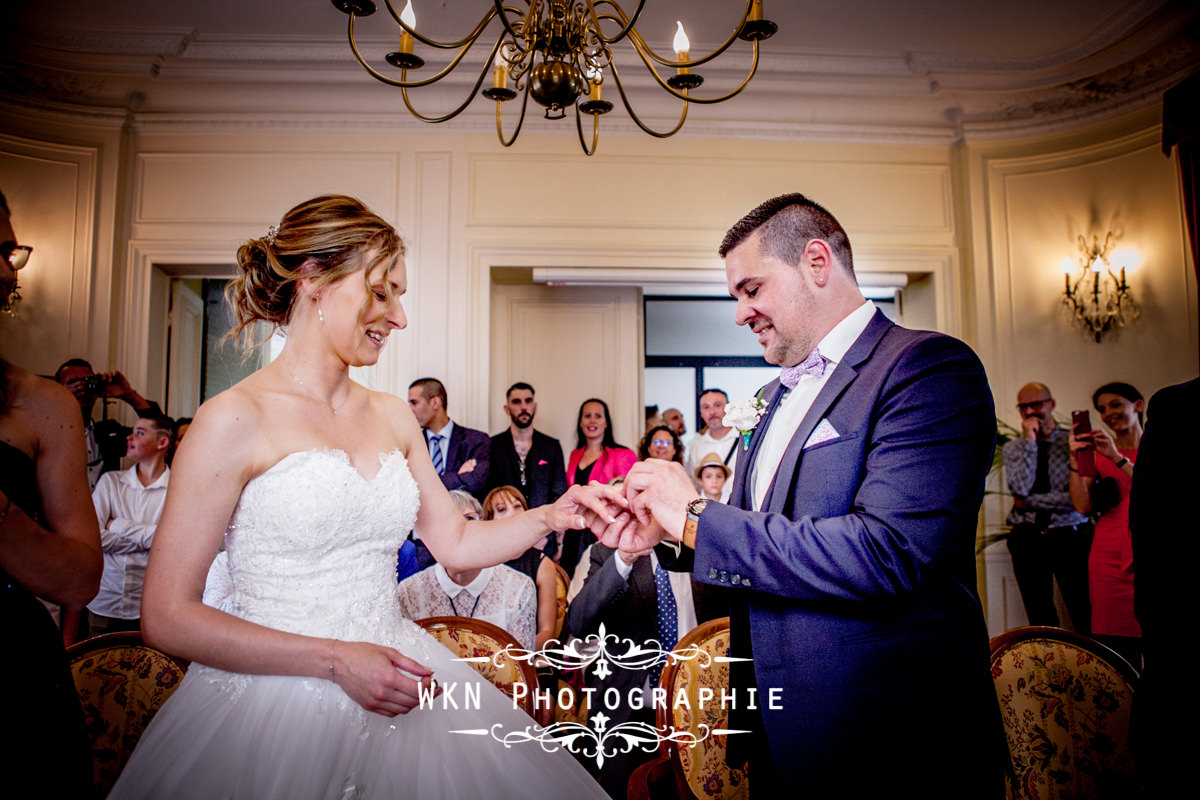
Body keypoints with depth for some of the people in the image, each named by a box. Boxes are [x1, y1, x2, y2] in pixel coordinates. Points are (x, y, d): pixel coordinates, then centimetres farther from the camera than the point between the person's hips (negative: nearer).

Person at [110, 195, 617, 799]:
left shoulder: (394, 418, 5)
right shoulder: (236, 420, -12)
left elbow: (455, 543, 11)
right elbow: (166, 617, -12)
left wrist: (551, 517, -4)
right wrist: (336, 660, -16)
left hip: (393, 685, 5)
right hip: (274, 696, -5)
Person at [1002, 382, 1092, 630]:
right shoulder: (1012, 448, 6)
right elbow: (1021, 488, -11)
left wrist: (1029, 501, -7)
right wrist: (1029, 441, -10)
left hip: (1071, 537, -1)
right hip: (1028, 539, 2)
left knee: (1085, 617, 0)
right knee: (1040, 619, 7)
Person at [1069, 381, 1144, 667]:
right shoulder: (1095, 452, 10)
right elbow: (1083, 506, 1)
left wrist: (1119, 459, -14)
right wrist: (1075, 460, -8)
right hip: (1110, 558, 1)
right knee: (1117, 648, -3)